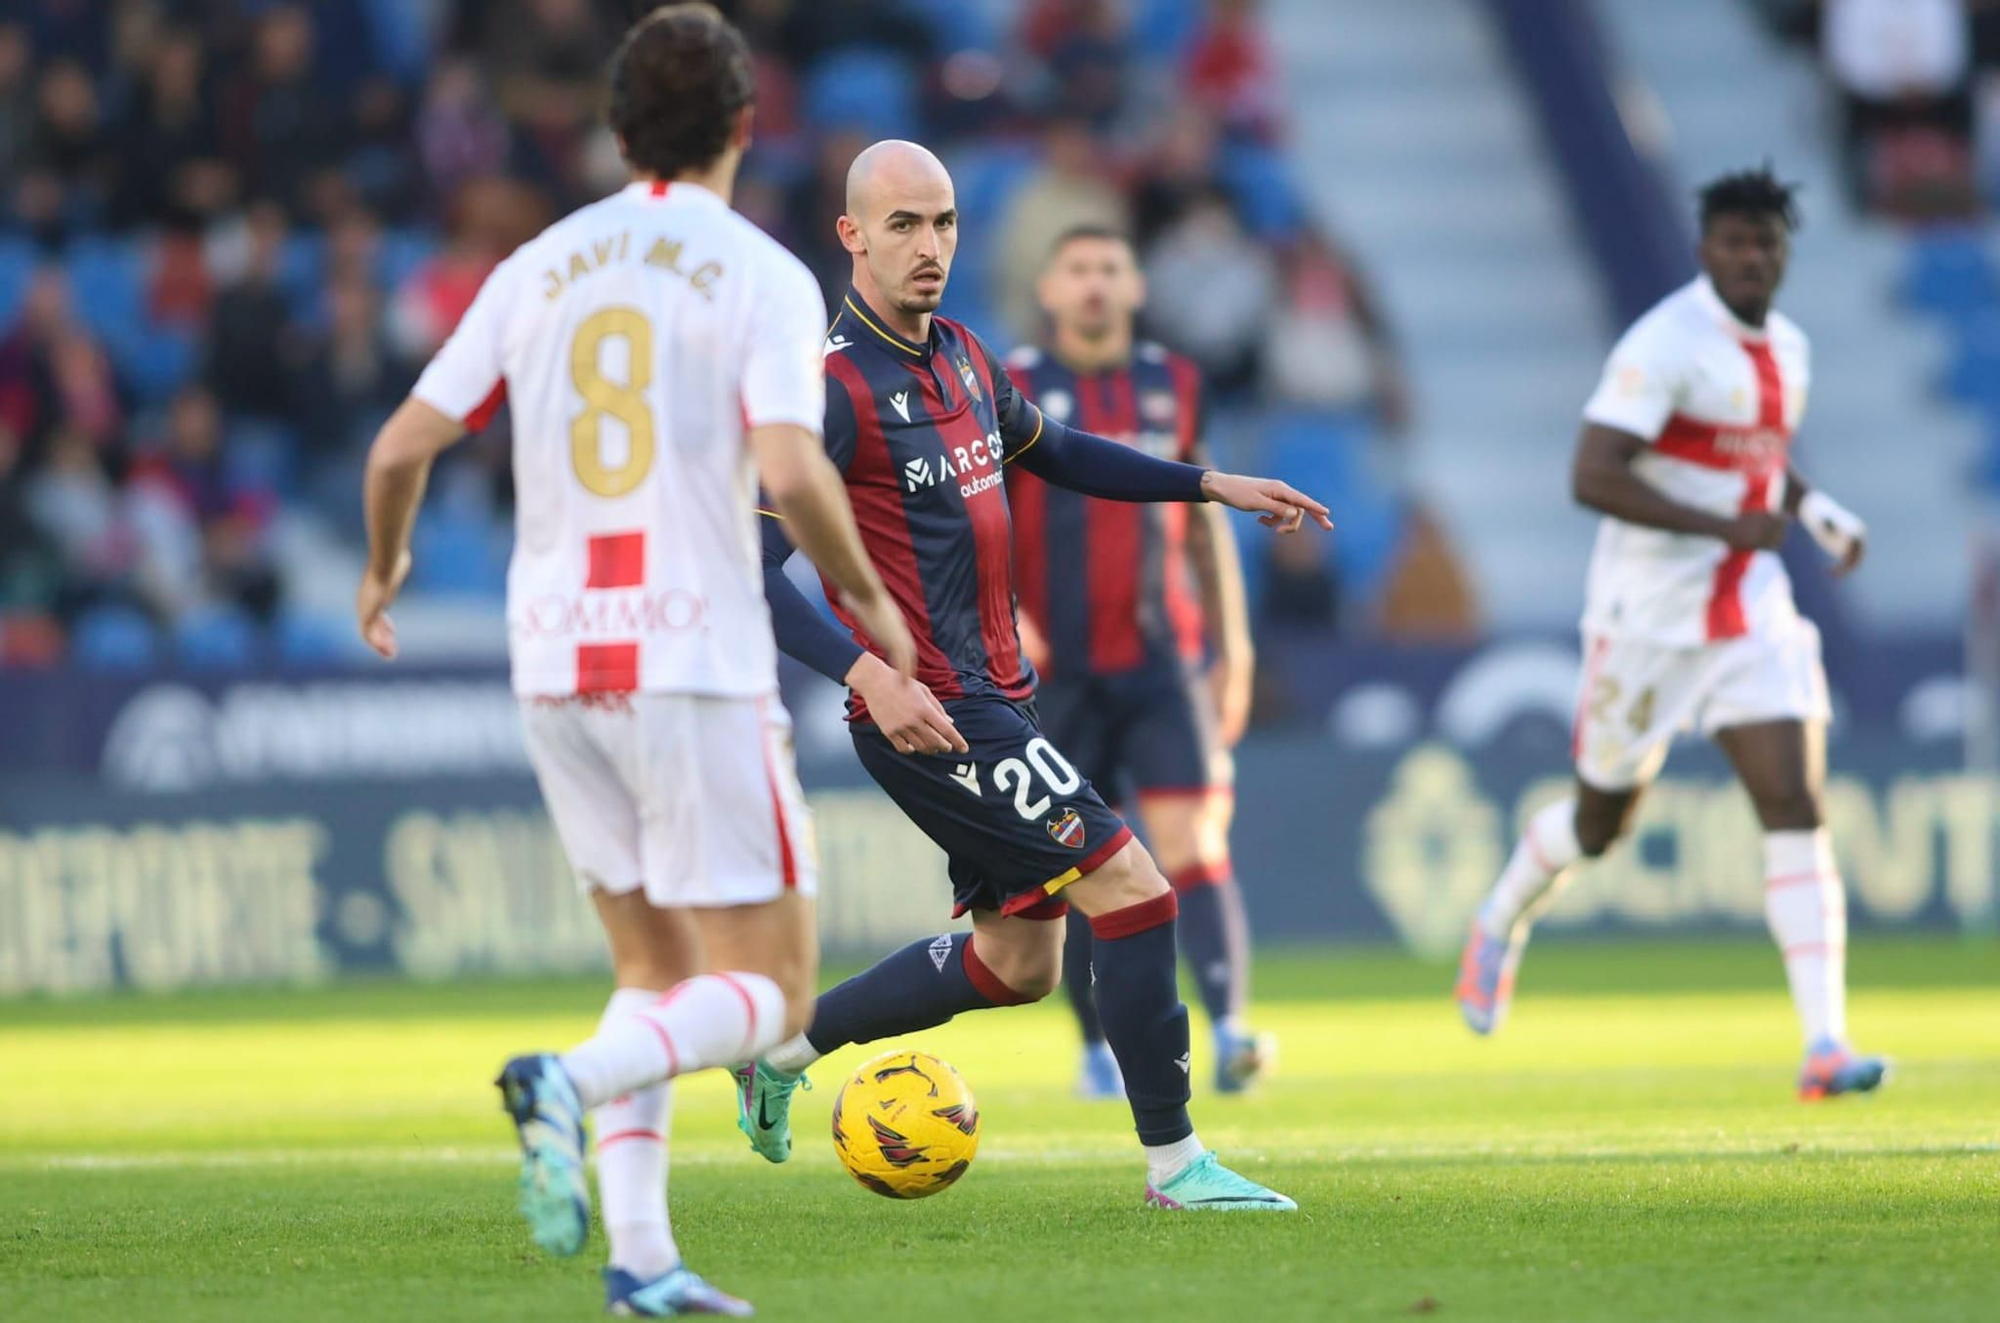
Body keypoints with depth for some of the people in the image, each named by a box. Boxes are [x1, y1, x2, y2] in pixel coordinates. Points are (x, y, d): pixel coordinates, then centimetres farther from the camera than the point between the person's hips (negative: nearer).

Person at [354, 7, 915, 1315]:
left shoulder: (539, 268, 9)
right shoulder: (763, 276, -4)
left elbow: (405, 445, 8)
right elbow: (791, 470, -18)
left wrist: (383, 568, 27)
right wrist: (870, 600, -2)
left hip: (556, 667, 5)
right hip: (698, 667, -5)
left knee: (658, 969, 19)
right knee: (771, 991, 0)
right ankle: (570, 1082, -26)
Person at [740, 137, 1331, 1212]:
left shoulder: (960, 357, 11)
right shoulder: (836, 386, -16)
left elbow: (1051, 452, 30)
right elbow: (752, 566, -20)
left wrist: (1211, 485, 24)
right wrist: (869, 673, -30)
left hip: (993, 698, 10)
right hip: (925, 711, -10)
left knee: (1018, 961, 15)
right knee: (1132, 888, -13)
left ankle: (785, 1047, 27)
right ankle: (1174, 1165, -5)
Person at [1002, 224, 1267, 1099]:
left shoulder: (1174, 386, 11)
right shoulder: (1012, 390, 1)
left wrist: (1233, 648, 16)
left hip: (1163, 663, 1)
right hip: (1057, 669, -1)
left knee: (1191, 844, -13)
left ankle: (1226, 1031, -23)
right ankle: (1099, 1050, 16)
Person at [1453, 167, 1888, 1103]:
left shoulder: (1786, 348, 9)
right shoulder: (1667, 345, -17)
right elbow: (1592, 477, -25)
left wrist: (1817, 511, 8)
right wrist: (1722, 525, -28)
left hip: (1752, 615, 6)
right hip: (1649, 619, -6)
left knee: (1797, 807, -10)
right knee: (1603, 819, 10)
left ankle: (1825, 1045, -14)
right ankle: (1502, 924, 44)